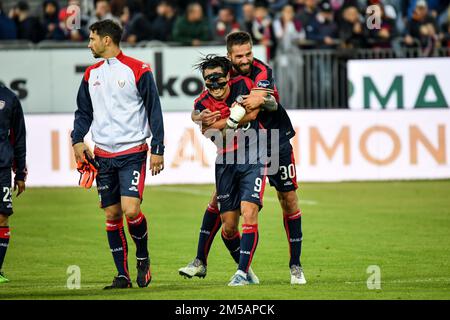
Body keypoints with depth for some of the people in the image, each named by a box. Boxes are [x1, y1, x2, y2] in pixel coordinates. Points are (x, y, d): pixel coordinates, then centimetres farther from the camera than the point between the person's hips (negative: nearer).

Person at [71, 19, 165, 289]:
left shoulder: (138, 71, -5)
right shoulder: (91, 74, 11)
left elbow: (154, 110, -3)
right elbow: (84, 112, 18)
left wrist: (158, 149, -7)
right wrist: (78, 140, 1)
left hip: (133, 153, -5)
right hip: (103, 154, 5)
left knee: (131, 211, -17)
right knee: (112, 215, 4)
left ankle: (143, 257, 9)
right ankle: (122, 275, 9)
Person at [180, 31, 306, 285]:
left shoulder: (262, 71, -21)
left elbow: (272, 97, -41)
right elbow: (196, 112, -12)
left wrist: (263, 99, -65)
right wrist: (201, 118, -36)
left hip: (276, 142, -3)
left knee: (289, 200, -3)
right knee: (218, 198, -2)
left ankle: (296, 266, 9)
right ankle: (200, 262, 5)